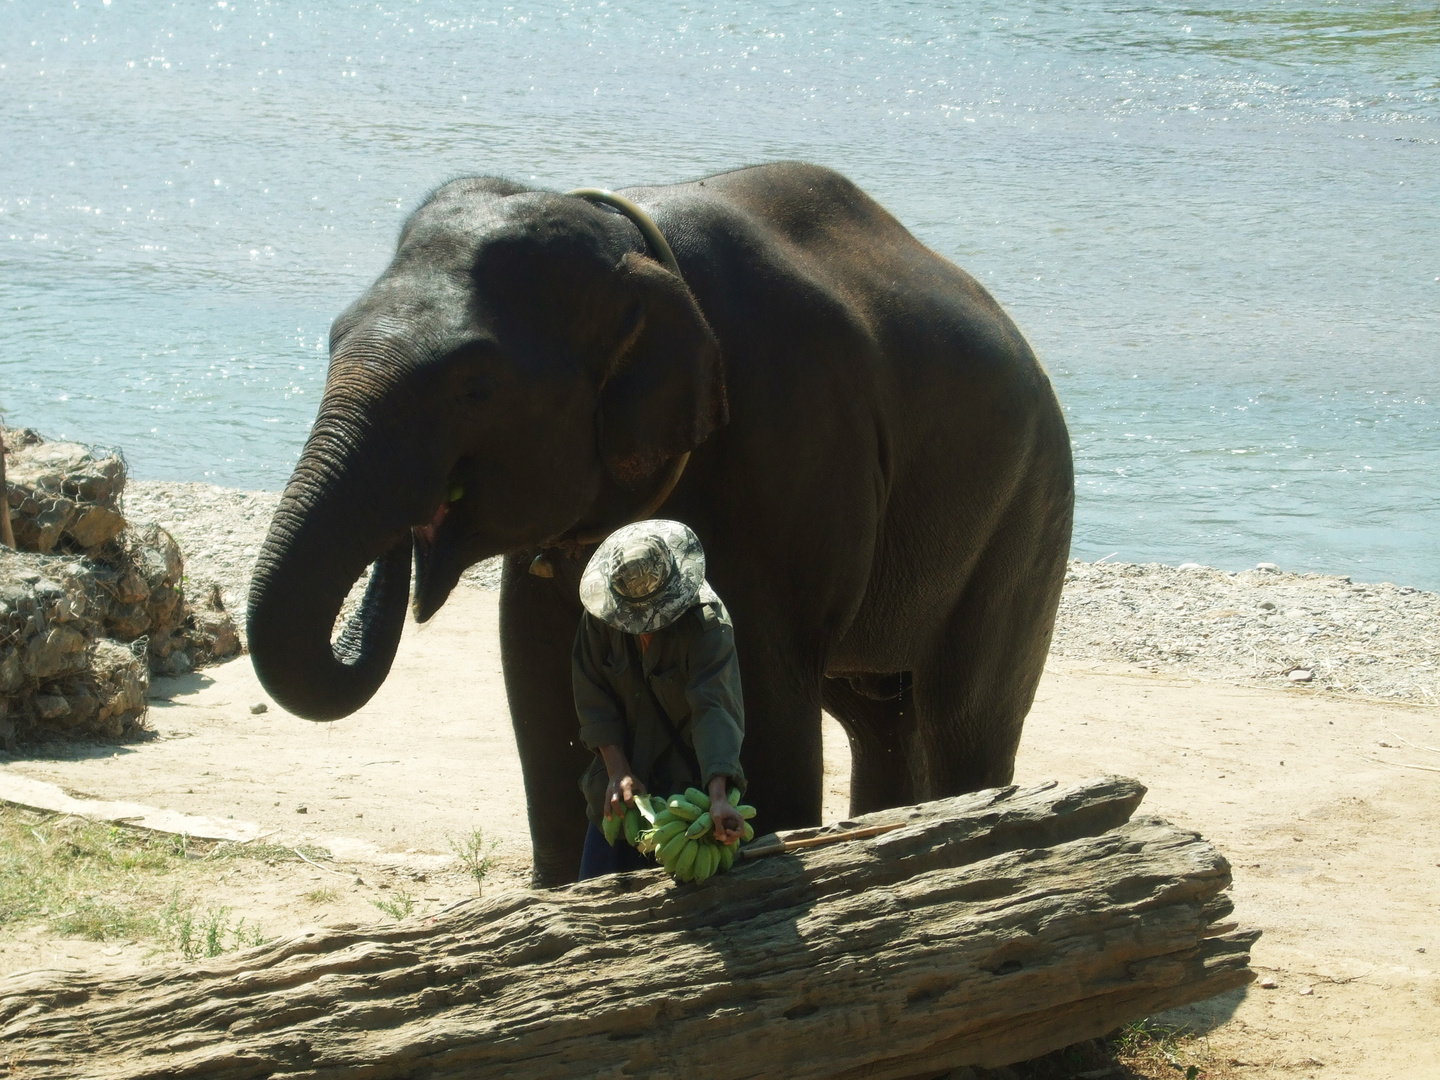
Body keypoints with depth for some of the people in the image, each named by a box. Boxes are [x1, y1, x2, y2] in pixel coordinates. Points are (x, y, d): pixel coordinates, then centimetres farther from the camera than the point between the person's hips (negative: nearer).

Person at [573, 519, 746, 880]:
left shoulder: (705, 620, -22)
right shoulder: (599, 616, -9)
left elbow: (713, 707, -33)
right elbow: (593, 700, -2)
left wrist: (719, 797, -44)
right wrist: (617, 771, -13)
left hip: (687, 777, -4)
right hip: (624, 764, 4)